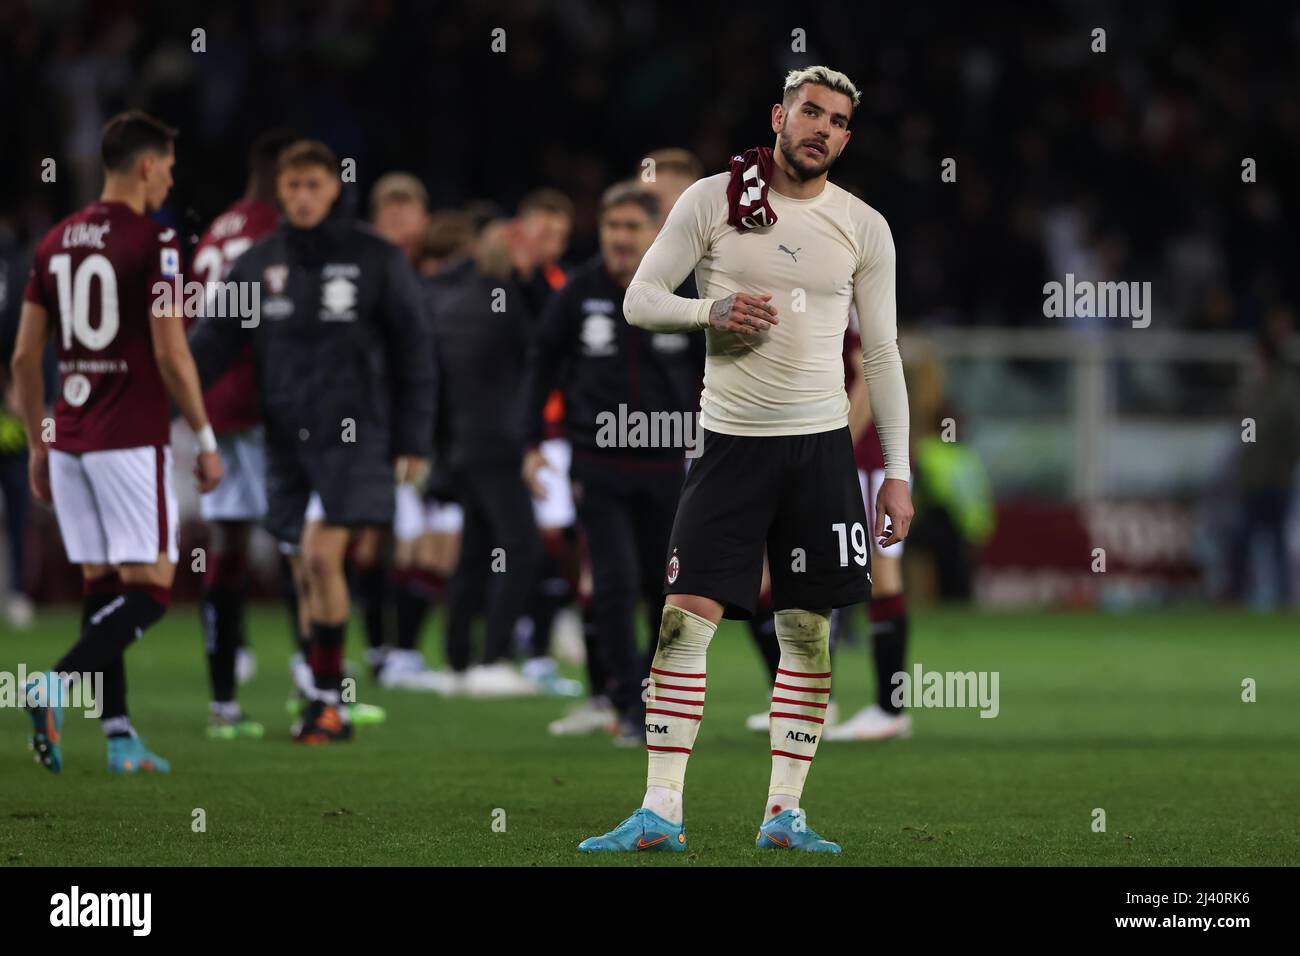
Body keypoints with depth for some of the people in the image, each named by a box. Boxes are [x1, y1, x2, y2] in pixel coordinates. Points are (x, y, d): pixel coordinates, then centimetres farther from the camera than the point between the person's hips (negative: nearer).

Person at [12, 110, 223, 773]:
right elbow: (170, 354, -14)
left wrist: (38, 447, 18)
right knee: (149, 589, -3)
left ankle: (119, 737, 7)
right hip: (131, 444, -7)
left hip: (70, 442, 7)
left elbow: (24, 357, 11)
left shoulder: (55, 243, 10)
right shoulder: (152, 242, -9)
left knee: (102, 588, 10)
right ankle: (55, 686, -21)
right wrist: (206, 439, -5)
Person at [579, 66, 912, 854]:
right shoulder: (711, 200, 0)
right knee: (686, 620, -9)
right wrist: (711, 310, -18)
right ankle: (660, 813, -8)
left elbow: (882, 353, 8)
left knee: (808, 633, 2)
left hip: (821, 448, 2)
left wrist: (899, 472, 4)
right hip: (729, 440, -2)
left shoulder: (864, 227, 5)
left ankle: (784, 813, 9)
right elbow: (640, 299, 2)